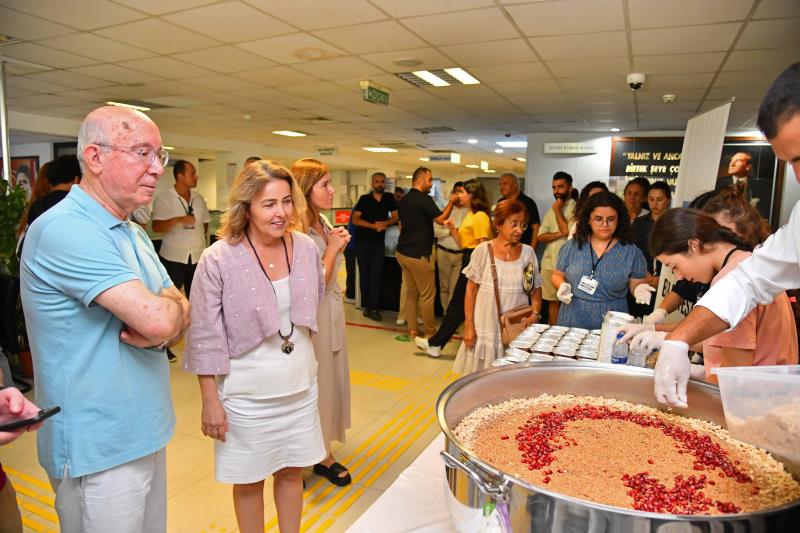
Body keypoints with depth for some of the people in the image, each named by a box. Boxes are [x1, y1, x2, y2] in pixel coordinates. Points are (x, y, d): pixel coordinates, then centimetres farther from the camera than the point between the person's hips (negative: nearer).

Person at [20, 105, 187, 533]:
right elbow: (157, 318, -29)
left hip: (146, 433, 8)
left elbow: (177, 313, 9)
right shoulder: (65, 229, -21)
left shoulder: (134, 234, 10)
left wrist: (160, 331, -14)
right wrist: (169, 309, -6)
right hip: (100, 450, -8)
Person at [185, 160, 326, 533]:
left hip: (301, 386, 4)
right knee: (249, 482, 16)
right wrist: (210, 400, -10)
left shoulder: (306, 247, -4)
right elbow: (205, 338, -12)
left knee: (292, 472, 21)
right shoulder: (218, 260, -17)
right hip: (247, 395, -4)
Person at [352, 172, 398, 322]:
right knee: (364, 274, 5)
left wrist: (386, 223, -16)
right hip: (362, 241, -1)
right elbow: (355, 219, -8)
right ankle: (367, 306, 14)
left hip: (378, 242, 1)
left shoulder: (389, 198, 7)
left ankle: (373, 308, 1)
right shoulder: (364, 199, 0)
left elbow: (395, 218, 5)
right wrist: (373, 225, -19)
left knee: (376, 275, -1)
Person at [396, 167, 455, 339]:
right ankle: (430, 332, 11)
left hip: (402, 252, 9)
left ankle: (412, 330, 18)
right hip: (418, 255, -9)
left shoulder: (404, 200, 12)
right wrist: (451, 202, -3)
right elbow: (441, 219, -15)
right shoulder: (424, 199, -14)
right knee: (427, 295, 2)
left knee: (411, 292, 14)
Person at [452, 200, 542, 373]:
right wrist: (469, 326, -4)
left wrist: (535, 313, -6)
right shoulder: (483, 250, -5)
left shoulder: (528, 252, 3)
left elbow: (536, 289, 11)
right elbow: (471, 289, -1)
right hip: (486, 328, -2)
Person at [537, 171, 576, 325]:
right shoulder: (551, 210, 15)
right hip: (549, 263, 6)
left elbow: (568, 231, -17)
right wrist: (559, 234, -11)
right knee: (552, 301, 12)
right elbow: (541, 237, 7)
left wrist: (558, 211, -6)